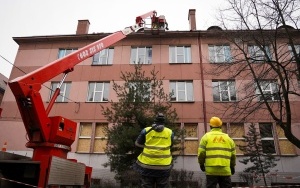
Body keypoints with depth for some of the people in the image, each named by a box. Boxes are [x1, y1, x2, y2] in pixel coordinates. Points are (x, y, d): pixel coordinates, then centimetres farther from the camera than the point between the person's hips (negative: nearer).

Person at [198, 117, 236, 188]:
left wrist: (201, 164, 9)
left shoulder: (206, 137, 3)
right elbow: (233, 155, 11)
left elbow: (201, 153, -4)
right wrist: (232, 166, 23)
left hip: (211, 170, -2)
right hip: (225, 170, 3)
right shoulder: (228, 138, 12)